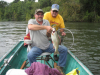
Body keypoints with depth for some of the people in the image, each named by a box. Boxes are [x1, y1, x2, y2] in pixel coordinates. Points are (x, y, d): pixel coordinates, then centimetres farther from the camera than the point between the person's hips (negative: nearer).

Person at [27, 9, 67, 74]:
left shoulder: (46, 21, 10)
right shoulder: (31, 21, -3)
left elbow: (48, 36, 8)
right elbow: (30, 27, -31)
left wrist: (48, 32, -19)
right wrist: (45, 27, -35)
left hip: (48, 45, 4)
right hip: (37, 47, -4)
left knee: (64, 49, -8)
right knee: (30, 55, -35)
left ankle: (60, 68, 7)